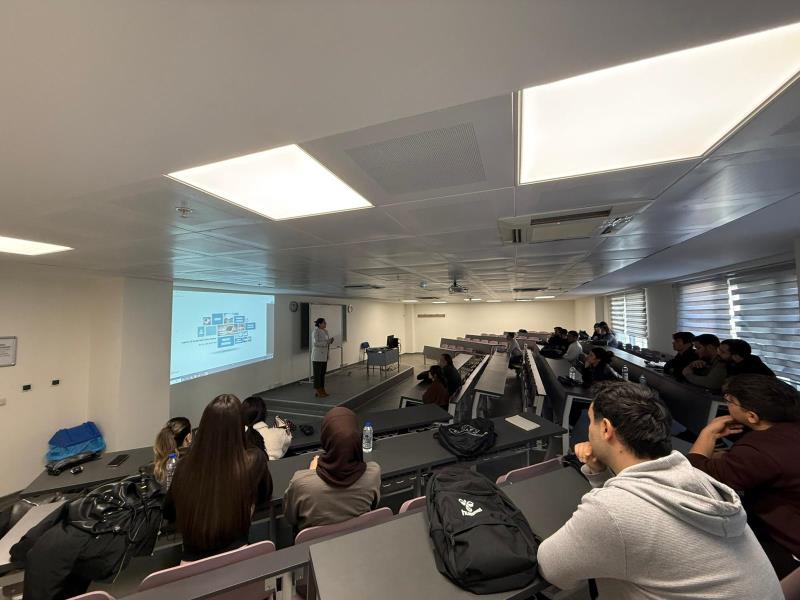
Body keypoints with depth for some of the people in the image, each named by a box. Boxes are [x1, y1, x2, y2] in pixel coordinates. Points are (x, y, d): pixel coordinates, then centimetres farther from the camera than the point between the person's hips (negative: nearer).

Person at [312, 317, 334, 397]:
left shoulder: (325, 331, 11)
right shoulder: (316, 332, -13)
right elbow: (316, 343, -22)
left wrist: (330, 341, 3)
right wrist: (327, 342, -23)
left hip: (324, 356, 8)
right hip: (317, 356, -8)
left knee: (323, 373, 12)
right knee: (317, 374, -1)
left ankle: (322, 390, 20)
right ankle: (317, 391, 6)